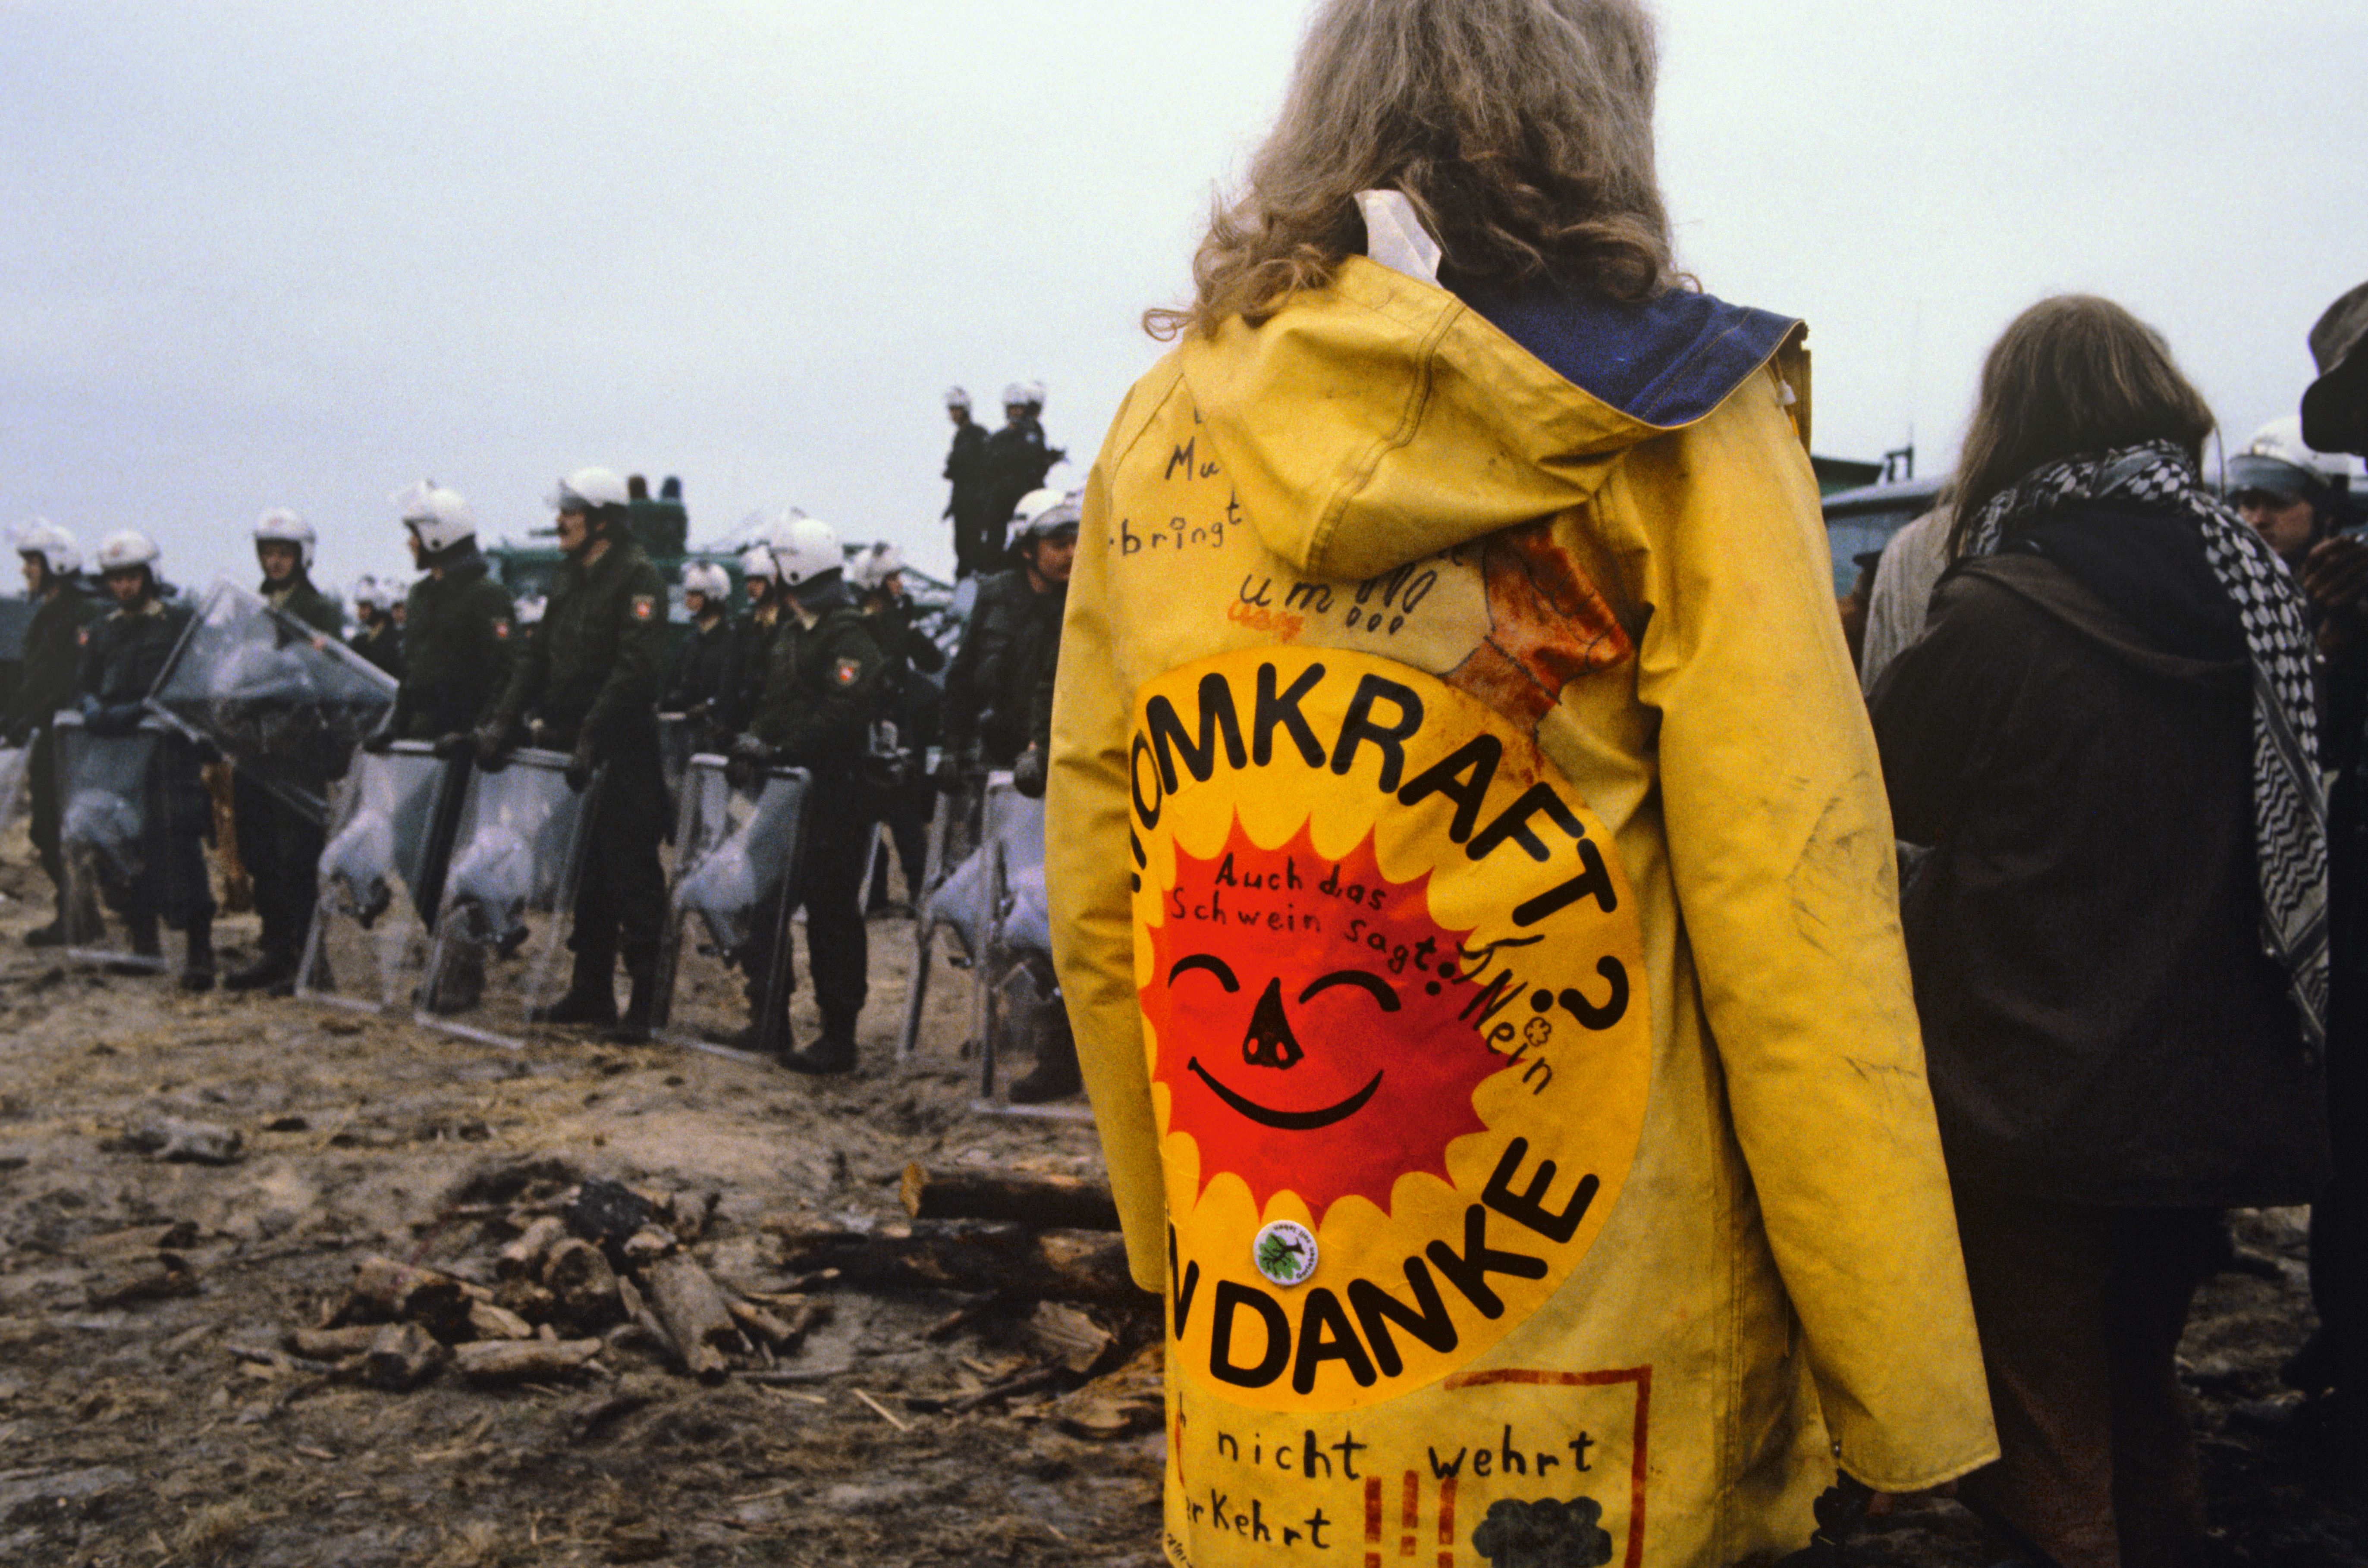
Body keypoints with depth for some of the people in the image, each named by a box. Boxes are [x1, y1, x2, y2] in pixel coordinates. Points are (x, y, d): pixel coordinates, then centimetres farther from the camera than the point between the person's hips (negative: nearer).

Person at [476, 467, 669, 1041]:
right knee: (586, 872, 13)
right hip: (573, 749, 8)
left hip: (623, 755, -8)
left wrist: (591, 738, -25)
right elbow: (538, 655, 17)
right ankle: (591, 992, 22)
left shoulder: (638, 578, -11)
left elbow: (636, 669, -20)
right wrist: (505, 720, 5)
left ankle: (648, 998, -2)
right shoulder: (568, 576, 15)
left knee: (630, 871, -6)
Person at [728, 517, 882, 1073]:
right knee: (766, 901, 13)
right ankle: (771, 1015, 24)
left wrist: (781, 751, -24)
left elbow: (843, 718, -23)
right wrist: (756, 741, 1)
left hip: (832, 802, -9)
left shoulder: (849, 638, -12)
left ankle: (839, 1036, 1)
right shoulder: (791, 632, 18)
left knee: (831, 914, -5)